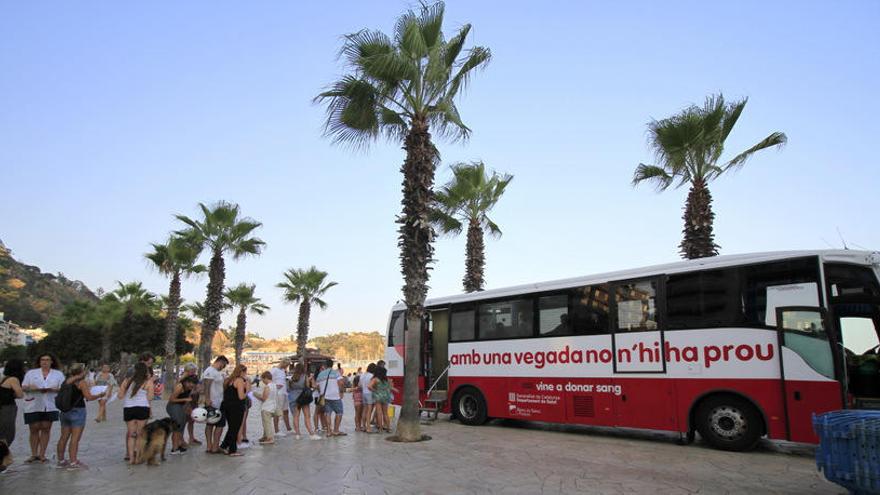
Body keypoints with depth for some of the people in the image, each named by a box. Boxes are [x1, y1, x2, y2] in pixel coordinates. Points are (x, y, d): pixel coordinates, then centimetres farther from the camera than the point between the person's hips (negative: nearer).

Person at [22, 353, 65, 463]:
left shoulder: (58, 374, 8)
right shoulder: (31, 373, 10)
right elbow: (23, 387, 6)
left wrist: (52, 389, -15)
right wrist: (30, 388, -15)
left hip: (50, 406, 0)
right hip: (33, 406, 0)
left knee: (46, 429, 2)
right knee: (34, 429, 3)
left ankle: (42, 454, 9)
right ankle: (33, 454, 13)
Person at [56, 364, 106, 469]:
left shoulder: (66, 381, 10)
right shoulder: (81, 382, -11)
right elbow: (89, 397, -14)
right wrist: (100, 395, 1)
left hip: (65, 411, 7)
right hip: (77, 411, -7)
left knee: (64, 437, 13)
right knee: (75, 438, -5)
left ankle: (61, 460, 21)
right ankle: (73, 462, -4)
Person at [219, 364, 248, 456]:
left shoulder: (229, 380, 14)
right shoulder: (240, 380, -12)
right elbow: (241, 397, -18)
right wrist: (247, 389, -3)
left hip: (226, 406, 8)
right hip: (236, 407, -8)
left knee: (232, 428, 20)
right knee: (235, 429, 2)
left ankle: (223, 446, 21)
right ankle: (232, 451, 9)